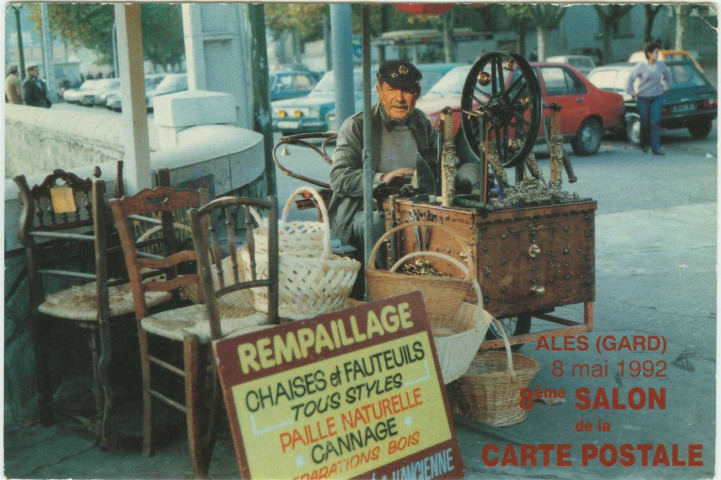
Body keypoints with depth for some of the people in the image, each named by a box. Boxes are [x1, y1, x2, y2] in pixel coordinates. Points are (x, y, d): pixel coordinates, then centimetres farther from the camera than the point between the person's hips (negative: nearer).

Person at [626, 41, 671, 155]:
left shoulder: (661, 65, 3)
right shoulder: (641, 66, -7)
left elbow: (667, 75, 23)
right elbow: (630, 79, 1)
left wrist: (666, 87, 20)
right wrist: (631, 92, 0)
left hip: (657, 97, 2)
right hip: (643, 98, -2)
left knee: (655, 122, -9)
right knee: (645, 122, 6)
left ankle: (656, 148, -12)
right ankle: (644, 144, 31)